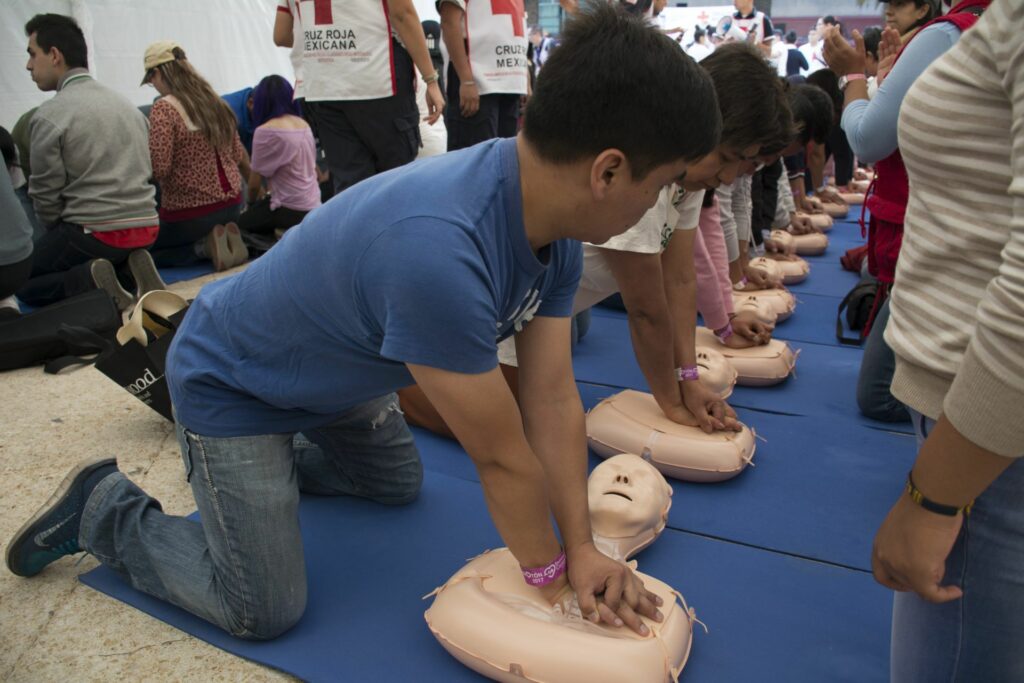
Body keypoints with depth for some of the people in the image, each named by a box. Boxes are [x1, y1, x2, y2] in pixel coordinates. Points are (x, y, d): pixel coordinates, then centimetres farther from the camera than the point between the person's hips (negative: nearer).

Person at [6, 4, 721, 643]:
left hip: (329, 372, 9)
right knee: (266, 611, -2)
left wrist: (582, 549, -12)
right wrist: (552, 575, -15)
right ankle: (105, 510, 17)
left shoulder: (556, 223, -15)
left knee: (398, 482, 26)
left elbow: (553, 397, -12)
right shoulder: (436, 252, -45)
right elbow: (503, 457, -32)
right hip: (229, 387, -8)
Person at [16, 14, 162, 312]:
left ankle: (90, 281, -13)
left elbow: (45, 194, -6)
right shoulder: (127, 105, 12)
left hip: (97, 232, -6)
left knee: (21, 282, 14)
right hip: (145, 225, 6)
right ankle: (128, 270, 0)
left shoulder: (48, 116, -9)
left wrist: (60, 235, 14)